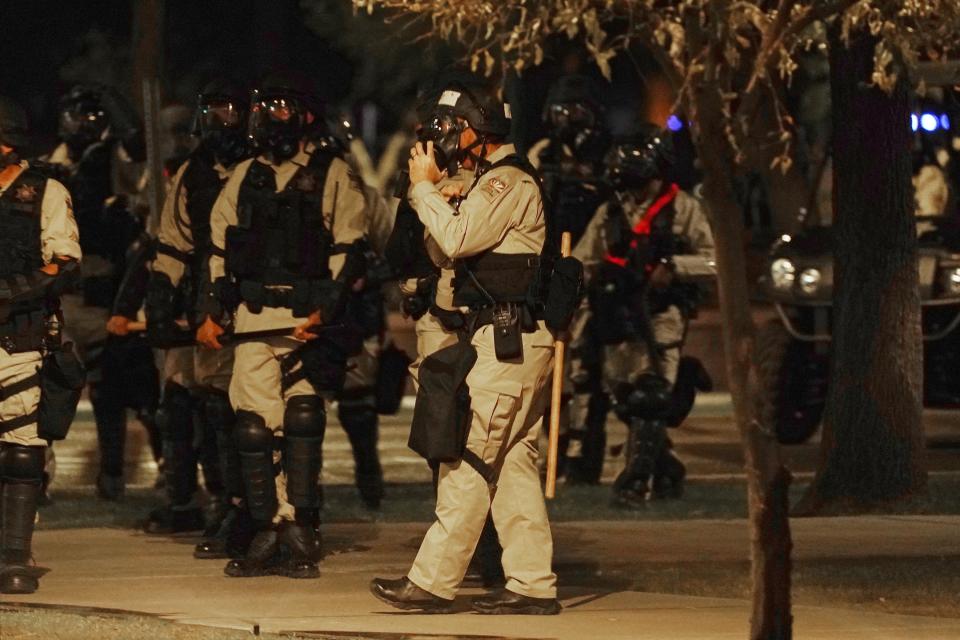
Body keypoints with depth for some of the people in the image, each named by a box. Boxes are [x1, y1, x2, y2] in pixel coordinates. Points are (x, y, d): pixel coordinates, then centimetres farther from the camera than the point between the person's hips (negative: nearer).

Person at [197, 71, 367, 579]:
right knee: (253, 425, 0)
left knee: (302, 420, -10)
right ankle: (269, 535, 6)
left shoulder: (332, 176, 3)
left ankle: (299, 534, -5)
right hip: (252, 320, 4)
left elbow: (349, 251, -3)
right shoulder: (245, 177, 17)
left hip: (309, 321, -4)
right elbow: (220, 248, 21)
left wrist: (324, 312, -13)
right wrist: (213, 312, 12)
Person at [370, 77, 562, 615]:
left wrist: (426, 186, -9)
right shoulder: (494, 180, 20)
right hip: (516, 342, 11)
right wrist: (435, 188, 12)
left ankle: (434, 580, -8)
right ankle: (533, 584, 8)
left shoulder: (509, 183, -13)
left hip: (506, 344, -11)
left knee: (469, 460, -8)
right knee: (513, 465, 9)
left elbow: (458, 238, -21)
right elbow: (460, 244, 22)